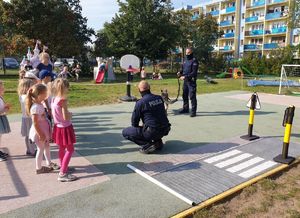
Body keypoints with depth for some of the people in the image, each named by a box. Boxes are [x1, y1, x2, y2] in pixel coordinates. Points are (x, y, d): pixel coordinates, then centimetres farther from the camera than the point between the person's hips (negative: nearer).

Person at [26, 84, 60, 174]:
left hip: (44, 130, 9)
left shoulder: (40, 104, 3)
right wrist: (40, 134, -21)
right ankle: (38, 168, 23)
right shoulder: (35, 107, -27)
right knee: (41, 149, 6)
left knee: (47, 146, 20)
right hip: (39, 131, -9)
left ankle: (49, 163, 37)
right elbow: (35, 123, -25)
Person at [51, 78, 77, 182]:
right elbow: (66, 117, -25)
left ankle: (63, 167, 41)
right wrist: (70, 114, -5)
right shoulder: (63, 100, -24)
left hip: (58, 127, 9)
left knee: (62, 148, 23)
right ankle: (62, 174, 0)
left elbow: (53, 114, 9)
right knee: (70, 150, 1)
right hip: (65, 128, -8)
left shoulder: (54, 99, 1)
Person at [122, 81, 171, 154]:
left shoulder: (140, 103, -12)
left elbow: (134, 122, -4)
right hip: (165, 130, 7)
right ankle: (158, 141, 17)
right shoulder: (159, 98, 5)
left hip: (152, 132, -6)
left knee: (125, 132, 6)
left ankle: (148, 144, -6)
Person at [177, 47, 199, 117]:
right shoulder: (185, 61, 15)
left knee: (192, 96, -7)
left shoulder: (194, 61, -9)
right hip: (185, 81, 8)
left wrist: (185, 77, -22)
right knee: (184, 95, 15)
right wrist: (180, 73, 0)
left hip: (191, 81, -8)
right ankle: (185, 109, 31)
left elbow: (194, 73, -17)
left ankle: (193, 111, 0)